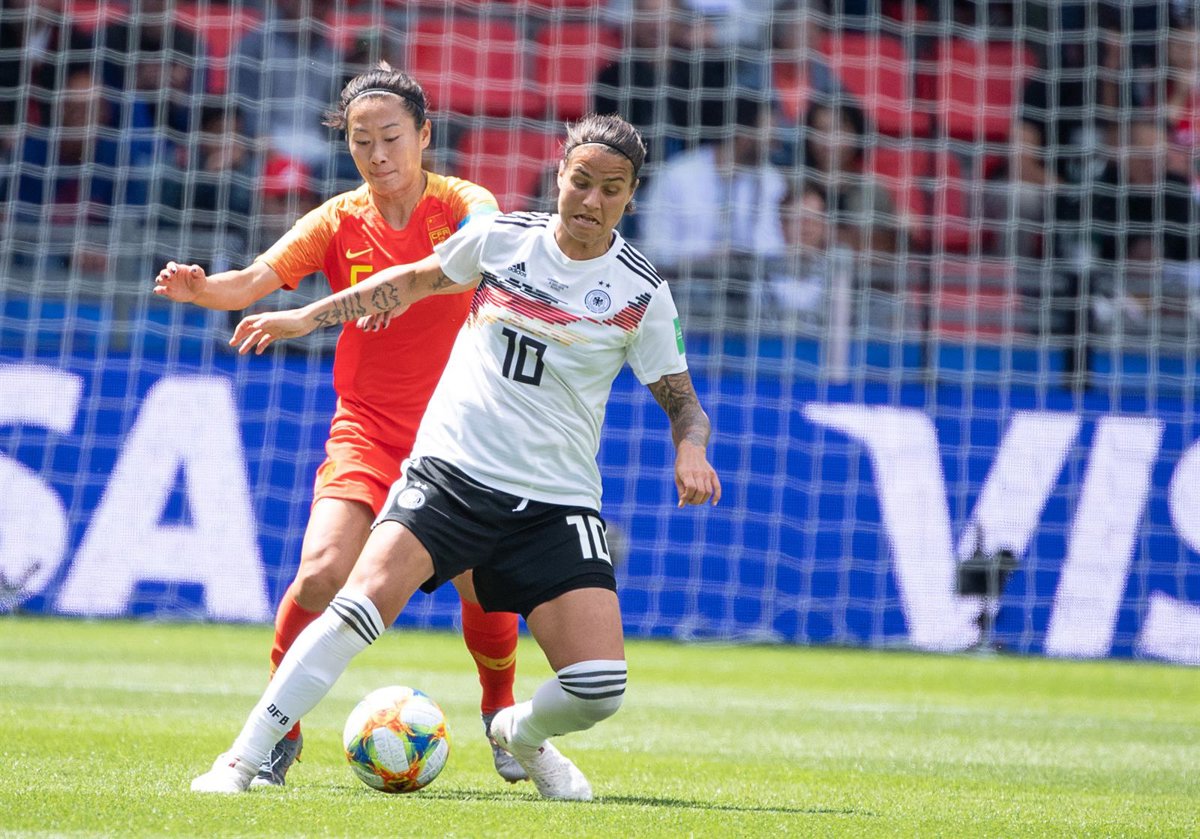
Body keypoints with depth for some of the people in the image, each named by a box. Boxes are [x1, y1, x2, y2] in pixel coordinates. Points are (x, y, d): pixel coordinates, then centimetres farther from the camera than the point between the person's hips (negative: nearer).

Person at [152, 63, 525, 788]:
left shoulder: (463, 204, -5)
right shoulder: (339, 222, -1)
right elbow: (255, 280, -13)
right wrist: (201, 288, -36)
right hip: (367, 424, 0)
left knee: (484, 587, -6)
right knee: (323, 570, -20)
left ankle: (501, 714, 25)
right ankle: (280, 729, -2)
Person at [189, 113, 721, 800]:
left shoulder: (642, 293, 0)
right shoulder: (502, 237, 3)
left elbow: (684, 404, 7)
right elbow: (415, 280, 22)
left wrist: (691, 449, -15)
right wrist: (307, 318, 19)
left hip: (558, 503, 0)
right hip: (452, 468, 0)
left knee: (599, 690, -13)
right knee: (365, 601, -26)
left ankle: (524, 734, 24)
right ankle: (241, 760, -19)